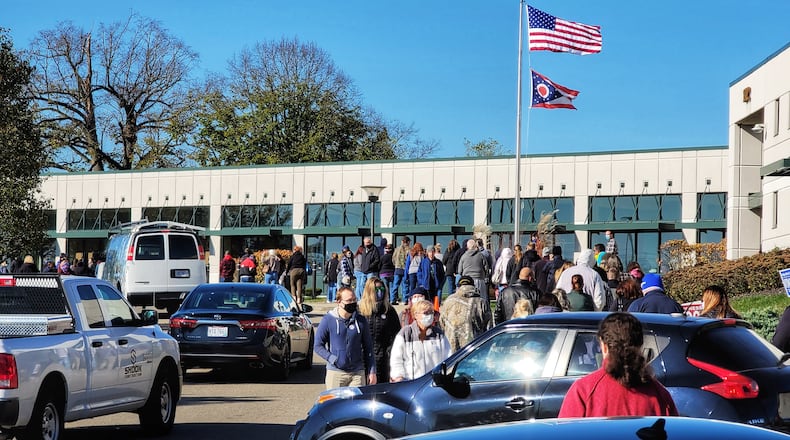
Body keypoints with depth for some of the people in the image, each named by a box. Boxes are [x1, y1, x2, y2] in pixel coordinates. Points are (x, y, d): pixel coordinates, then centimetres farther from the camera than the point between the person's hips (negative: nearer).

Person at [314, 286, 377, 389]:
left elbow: (368, 348, 11)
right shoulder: (328, 320, -2)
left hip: (357, 373, 2)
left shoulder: (361, 321, 6)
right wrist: (333, 359, -11)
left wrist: (372, 372, 7)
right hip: (335, 373, -2)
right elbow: (318, 346, 1)